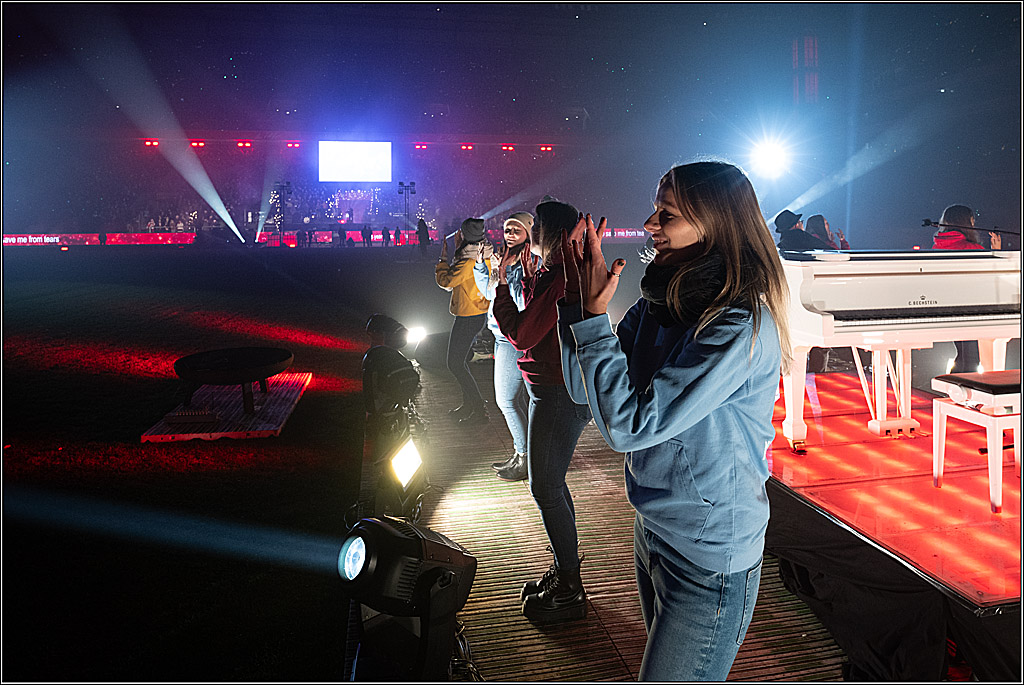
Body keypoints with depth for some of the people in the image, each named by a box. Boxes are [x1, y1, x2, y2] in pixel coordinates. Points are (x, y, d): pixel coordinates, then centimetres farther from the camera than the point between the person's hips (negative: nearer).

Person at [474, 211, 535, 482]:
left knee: (506, 400, -4)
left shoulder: (528, 263, -16)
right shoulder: (510, 260, 12)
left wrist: (502, 274, -27)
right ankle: (520, 456, 26)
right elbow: (489, 292, 23)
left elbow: (523, 304, -24)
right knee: (517, 399, 15)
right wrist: (480, 262, 15)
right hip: (505, 336, 9)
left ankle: (527, 459, 8)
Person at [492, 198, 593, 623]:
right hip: (553, 390, 11)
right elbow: (534, 324, 19)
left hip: (559, 395, -11)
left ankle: (569, 591, 12)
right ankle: (565, 571, 34)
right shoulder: (551, 274, 11)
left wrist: (501, 283, -12)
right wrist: (525, 282, 14)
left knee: (546, 487, -2)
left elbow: (521, 335, -21)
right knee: (549, 483, 19)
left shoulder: (561, 280, -22)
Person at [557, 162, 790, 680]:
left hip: (710, 558, -7)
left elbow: (628, 424, -29)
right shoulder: (661, 302, -3)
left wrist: (592, 315, -25)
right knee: (661, 661, 29)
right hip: (653, 527, 8)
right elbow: (583, 388, 0)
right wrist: (579, 301, -12)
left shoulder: (743, 326, -26)